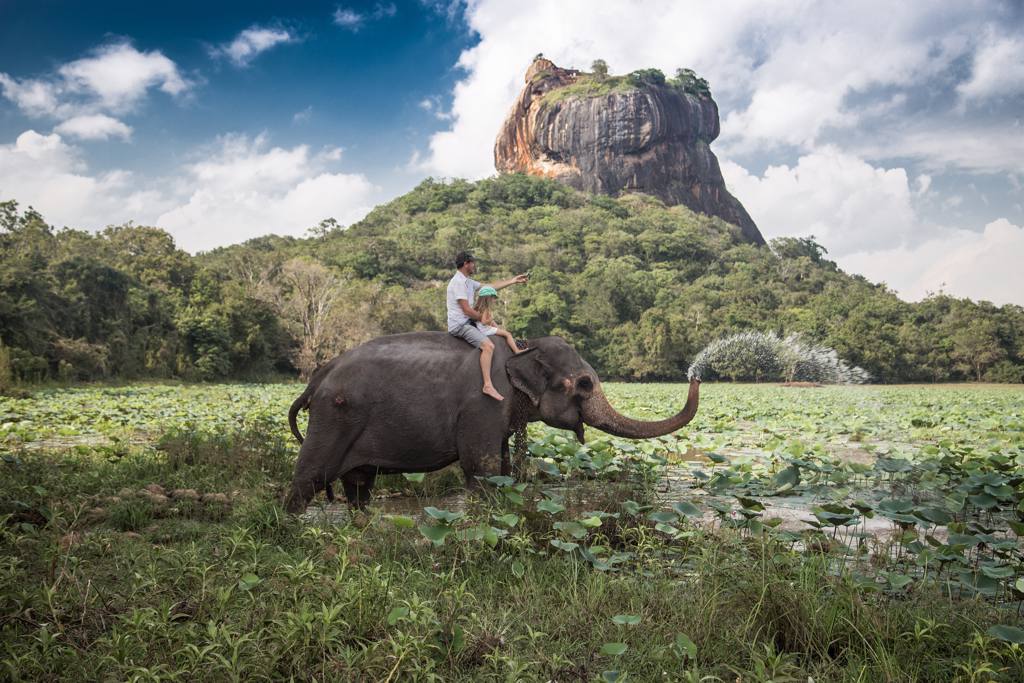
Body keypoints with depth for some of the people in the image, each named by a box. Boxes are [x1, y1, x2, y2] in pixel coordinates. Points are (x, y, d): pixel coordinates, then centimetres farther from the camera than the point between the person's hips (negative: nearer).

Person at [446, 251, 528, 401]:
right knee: (488, 346, -27)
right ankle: (488, 385, -32)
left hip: (469, 322, 11)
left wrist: (513, 281, 23)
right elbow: (467, 310, -20)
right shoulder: (458, 282, -15)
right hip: (460, 325, -11)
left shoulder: (467, 281, 16)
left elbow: (489, 287, 23)